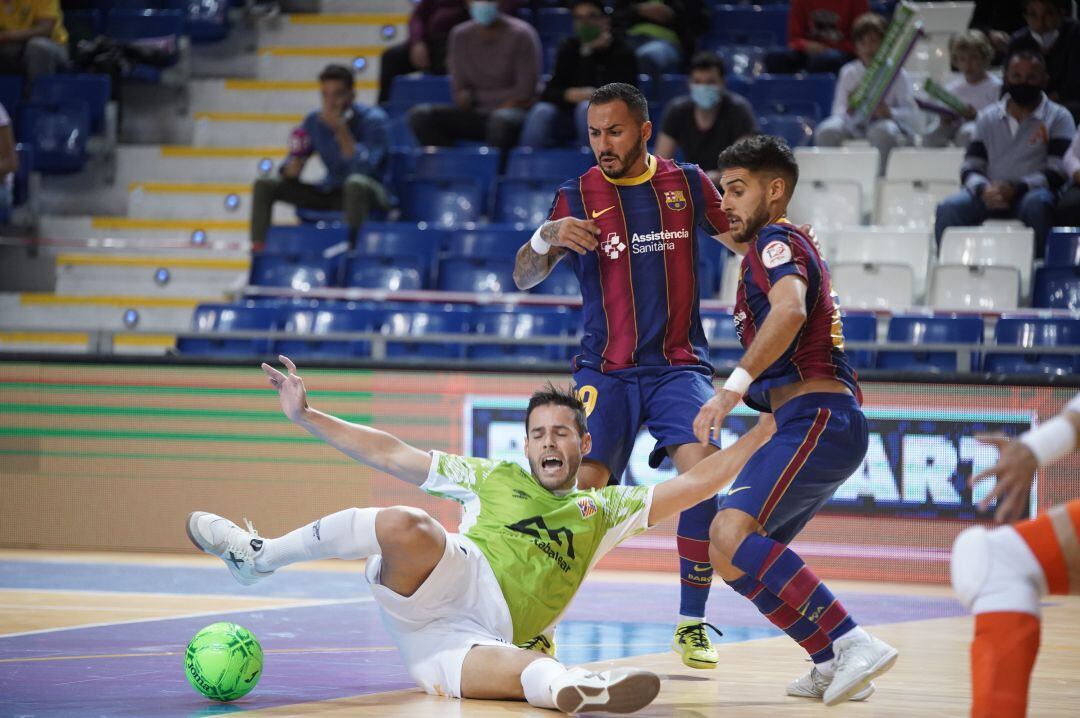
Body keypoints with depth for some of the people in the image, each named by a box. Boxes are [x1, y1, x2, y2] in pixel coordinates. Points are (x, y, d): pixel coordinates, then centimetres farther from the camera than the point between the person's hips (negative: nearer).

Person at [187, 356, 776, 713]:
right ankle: (259, 555, -26)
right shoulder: (495, 480, 28)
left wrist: (758, 436, 13)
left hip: (471, 640, 0)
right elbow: (392, 455, 25)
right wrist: (305, 417, 20)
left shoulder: (603, 510, 30)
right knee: (403, 526, -36)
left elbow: (689, 487, 23)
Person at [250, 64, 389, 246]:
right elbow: (289, 174, 3)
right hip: (330, 193, 5)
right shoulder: (314, 121, 0)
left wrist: (341, 129, -31)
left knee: (356, 183, -41)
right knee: (264, 185, -7)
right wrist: (295, 164, -21)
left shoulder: (374, 120, -14)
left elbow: (364, 168, -30)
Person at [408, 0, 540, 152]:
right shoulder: (461, 35, 6)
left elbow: (524, 93, -9)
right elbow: (460, 93, 8)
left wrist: (475, 97, -6)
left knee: (501, 119, -40)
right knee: (420, 115, -16)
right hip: (477, 114, 5)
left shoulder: (520, 34, -7)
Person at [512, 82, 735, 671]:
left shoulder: (687, 184, 5)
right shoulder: (577, 197, 1)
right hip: (607, 369, -1)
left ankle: (692, 624, -10)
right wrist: (547, 237, -27)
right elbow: (523, 279, -6)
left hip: (679, 363, 1)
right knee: (581, 486, -18)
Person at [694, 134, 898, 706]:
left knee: (731, 538, -25)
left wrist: (734, 387, -30)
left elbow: (790, 310, -24)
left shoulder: (776, 240, -4)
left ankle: (852, 644, -32)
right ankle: (835, 663, 12)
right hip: (831, 424, 11)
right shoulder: (790, 245, 27)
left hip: (817, 418, -11)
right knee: (748, 552, 19)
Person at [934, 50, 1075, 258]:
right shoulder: (988, 118, 16)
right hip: (990, 193, 3)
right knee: (949, 208, -27)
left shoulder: (1059, 118, 6)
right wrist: (984, 189, -15)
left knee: (1036, 203, -39)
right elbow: (969, 169, 10)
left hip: (1030, 193, -3)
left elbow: (1058, 172, -5)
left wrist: (1016, 188, -20)